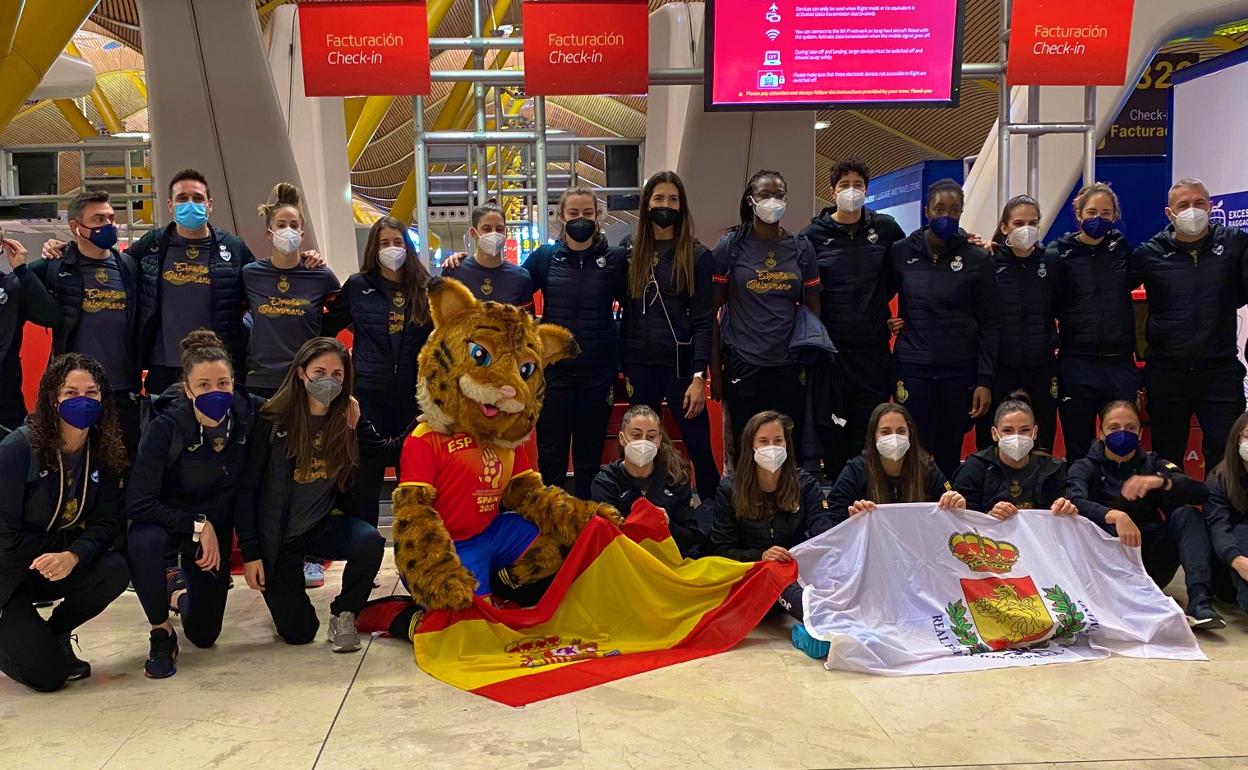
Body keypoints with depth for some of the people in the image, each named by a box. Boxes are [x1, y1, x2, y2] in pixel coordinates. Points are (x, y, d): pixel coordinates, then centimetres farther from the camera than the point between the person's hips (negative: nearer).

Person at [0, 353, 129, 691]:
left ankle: (55, 633, 3)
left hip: (63, 568, 5)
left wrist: (73, 555, -28)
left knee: (115, 570, -26)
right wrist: (69, 543, -14)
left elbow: (106, 522, -9)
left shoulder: (104, 452, -6)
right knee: (48, 674, -17)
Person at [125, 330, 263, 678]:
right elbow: (137, 503, -29)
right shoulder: (166, 428, -28)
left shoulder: (247, 413, -20)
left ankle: (179, 592, 46)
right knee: (143, 541, -41)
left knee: (204, 634, 10)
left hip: (215, 526, 3)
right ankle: (161, 633, -15)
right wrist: (197, 525, -26)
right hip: (168, 519, -3)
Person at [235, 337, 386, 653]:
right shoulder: (273, 421, -15)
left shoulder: (348, 418, -5)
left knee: (370, 541, -32)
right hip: (277, 534, -2)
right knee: (299, 632, -3)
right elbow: (247, 488, -11)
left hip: (323, 525, 2)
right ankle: (279, 587, 33)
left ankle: (344, 613, -4)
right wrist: (250, 552, -13)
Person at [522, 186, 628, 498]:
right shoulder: (545, 257, 1)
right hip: (555, 370, 0)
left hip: (599, 372, 0)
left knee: (590, 457, 10)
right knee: (551, 456, 4)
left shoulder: (616, 259, 1)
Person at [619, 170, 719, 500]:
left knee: (699, 447, -4)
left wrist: (699, 377, -13)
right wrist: (620, 368, 6)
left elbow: (703, 321, -5)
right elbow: (626, 315, 10)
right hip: (639, 365, 3)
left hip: (679, 363, -3)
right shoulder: (631, 254, 10)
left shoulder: (697, 256, 1)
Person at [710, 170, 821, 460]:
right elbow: (711, 312, 0)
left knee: (791, 451, 6)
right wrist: (715, 371, -3)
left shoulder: (802, 249, 7)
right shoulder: (730, 246, 0)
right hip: (742, 368, -2)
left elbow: (813, 309, 11)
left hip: (789, 368, 2)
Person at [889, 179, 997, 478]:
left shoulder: (977, 259, 0)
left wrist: (985, 381, -4)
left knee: (949, 454, 6)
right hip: (912, 368, 0)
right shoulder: (901, 252, 3)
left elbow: (989, 324, 1)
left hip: (960, 371, 0)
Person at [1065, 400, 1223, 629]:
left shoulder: (1152, 464, 13)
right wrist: (1115, 516, -39)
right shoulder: (1085, 468, 5)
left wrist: (1160, 481, -27)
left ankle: (1199, 602, -31)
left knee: (1186, 514, -17)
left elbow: (1200, 492, -6)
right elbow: (1076, 502, -19)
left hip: (1150, 566, 3)